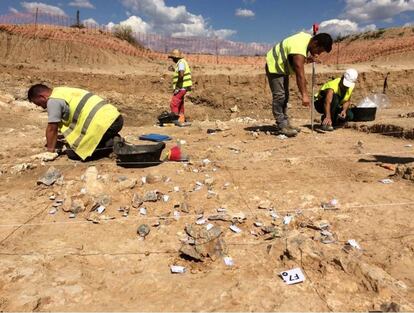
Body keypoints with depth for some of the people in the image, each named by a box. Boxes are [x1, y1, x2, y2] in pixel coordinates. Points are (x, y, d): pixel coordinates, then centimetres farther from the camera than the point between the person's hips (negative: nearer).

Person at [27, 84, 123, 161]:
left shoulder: (53, 101, -4)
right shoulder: (62, 91, 25)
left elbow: (52, 129, -1)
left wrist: (50, 150, 11)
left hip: (102, 124, -10)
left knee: (73, 153, 0)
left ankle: (111, 145, -9)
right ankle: (114, 141, 8)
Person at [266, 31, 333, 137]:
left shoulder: (308, 37, -3)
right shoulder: (299, 50, -32)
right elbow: (300, 75, -33)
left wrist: (307, 58, -7)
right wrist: (304, 95, -32)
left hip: (283, 66, 11)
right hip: (274, 66, -11)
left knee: (285, 96, 10)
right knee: (279, 96, -16)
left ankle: (286, 123, 15)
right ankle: (282, 126, -15)